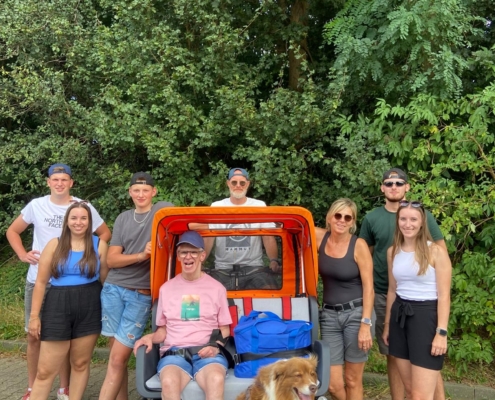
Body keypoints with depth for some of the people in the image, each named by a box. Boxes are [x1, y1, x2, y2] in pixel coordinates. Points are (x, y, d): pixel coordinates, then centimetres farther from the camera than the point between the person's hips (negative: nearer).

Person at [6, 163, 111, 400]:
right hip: (37, 281, 1)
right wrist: (22, 255, -2)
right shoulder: (36, 205, -1)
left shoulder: (84, 208, -3)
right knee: (34, 336, 8)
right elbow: (12, 231, 12)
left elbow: (105, 234, 8)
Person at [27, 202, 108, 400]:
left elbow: (107, 279, 4)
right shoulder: (55, 245, 1)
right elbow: (41, 282, 2)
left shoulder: (99, 245, 2)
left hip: (89, 308, 0)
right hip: (58, 306, 0)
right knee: (46, 370, 2)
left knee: (80, 363, 11)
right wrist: (34, 316, -1)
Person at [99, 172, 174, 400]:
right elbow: (111, 260, 3)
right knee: (116, 354, 7)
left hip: (141, 294, -3)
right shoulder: (123, 219, 11)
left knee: (118, 358, -7)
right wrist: (141, 255, -14)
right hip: (114, 289, 3)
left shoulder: (163, 209, 3)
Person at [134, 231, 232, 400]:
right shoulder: (167, 288, 15)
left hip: (207, 353, -1)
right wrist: (150, 337, -1)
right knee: (168, 383, -36)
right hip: (174, 352, 1)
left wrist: (216, 346, -5)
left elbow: (225, 329, 16)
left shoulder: (216, 288, 11)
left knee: (216, 380, -37)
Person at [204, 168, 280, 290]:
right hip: (222, 270, 1)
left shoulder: (260, 206, 8)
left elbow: (268, 238, 3)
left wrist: (274, 260, -15)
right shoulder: (216, 207, 10)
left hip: (253, 268, -1)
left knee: (270, 289, -28)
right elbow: (208, 239, 4)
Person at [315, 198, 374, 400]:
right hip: (329, 315, 3)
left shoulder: (359, 245, -10)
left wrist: (365, 324, -15)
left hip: (356, 314, -3)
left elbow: (368, 287, -10)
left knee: (353, 381, 6)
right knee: (332, 384, 2)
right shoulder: (320, 237, -2)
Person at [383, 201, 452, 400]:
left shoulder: (436, 252, -9)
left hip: (426, 316, -6)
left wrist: (442, 332, -15)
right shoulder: (393, 252, 8)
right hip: (400, 316, 6)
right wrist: (387, 324, 17)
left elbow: (444, 296, -10)